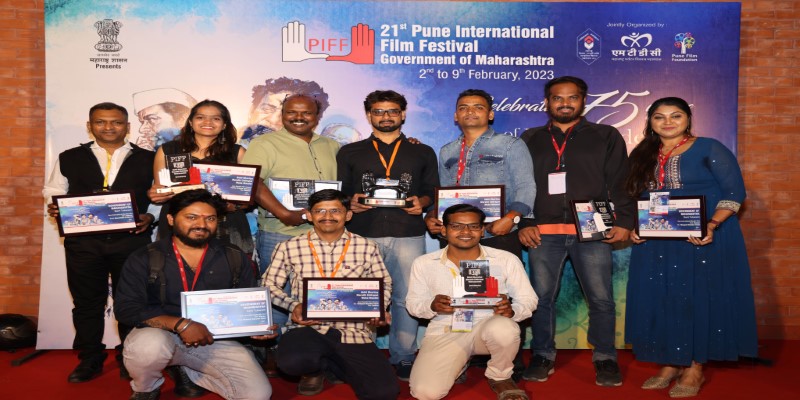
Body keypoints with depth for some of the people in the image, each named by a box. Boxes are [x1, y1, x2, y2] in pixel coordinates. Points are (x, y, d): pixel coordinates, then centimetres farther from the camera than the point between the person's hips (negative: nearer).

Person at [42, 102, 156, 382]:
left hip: (131, 241, -1)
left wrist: (150, 217, -13)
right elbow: (53, 194, 13)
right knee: (87, 303, 10)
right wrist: (54, 208, -9)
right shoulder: (69, 159, 10)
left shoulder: (148, 159, 5)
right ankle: (90, 360, 24)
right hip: (83, 242, 2)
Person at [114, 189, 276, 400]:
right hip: (160, 336, -2)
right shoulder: (144, 259, -4)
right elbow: (126, 309, -13)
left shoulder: (234, 258, 3)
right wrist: (180, 325, -24)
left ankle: (187, 372, 15)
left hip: (216, 340, 3)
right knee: (150, 345, -38)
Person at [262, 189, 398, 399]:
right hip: (307, 329, -1)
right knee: (293, 361, -36)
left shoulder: (367, 248, 6)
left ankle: (323, 367, 14)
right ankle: (316, 368, 7)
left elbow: (383, 284, 15)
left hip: (353, 331, 2)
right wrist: (292, 305, -10)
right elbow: (269, 285, 8)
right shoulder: (289, 248, 3)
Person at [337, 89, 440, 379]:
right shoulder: (349, 153, 13)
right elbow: (339, 192, 11)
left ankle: (403, 358, 14)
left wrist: (421, 202, -7)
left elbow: (432, 191, 13)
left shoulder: (423, 153, 15)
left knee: (406, 298, 1)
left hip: (408, 236, 0)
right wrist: (350, 202, -9)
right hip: (362, 235, 0)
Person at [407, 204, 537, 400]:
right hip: (444, 332, 1)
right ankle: (457, 365, 16)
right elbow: (413, 303, 6)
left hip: (489, 326, -1)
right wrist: (432, 306, -18)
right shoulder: (424, 263, 0)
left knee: (503, 328, -37)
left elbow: (528, 300, 3)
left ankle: (500, 377, -2)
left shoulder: (506, 260, -2)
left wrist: (511, 310, -21)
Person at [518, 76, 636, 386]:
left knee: (601, 298, 1)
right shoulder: (530, 139, 14)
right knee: (541, 296, 3)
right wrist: (523, 223, -1)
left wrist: (624, 221, -5)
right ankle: (543, 356, 18)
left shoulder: (606, 137, 12)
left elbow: (621, 183, 6)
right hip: (543, 232, 1)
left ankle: (605, 358, 16)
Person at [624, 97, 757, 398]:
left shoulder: (709, 149, -4)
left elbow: (734, 192, -9)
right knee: (660, 301, 7)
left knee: (698, 299, 1)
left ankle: (695, 368, 14)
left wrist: (711, 226, -23)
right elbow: (634, 198, 15)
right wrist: (634, 227, -3)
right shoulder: (643, 156, 10)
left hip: (704, 241, -4)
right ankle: (669, 364, 21)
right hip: (655, 244, 5)